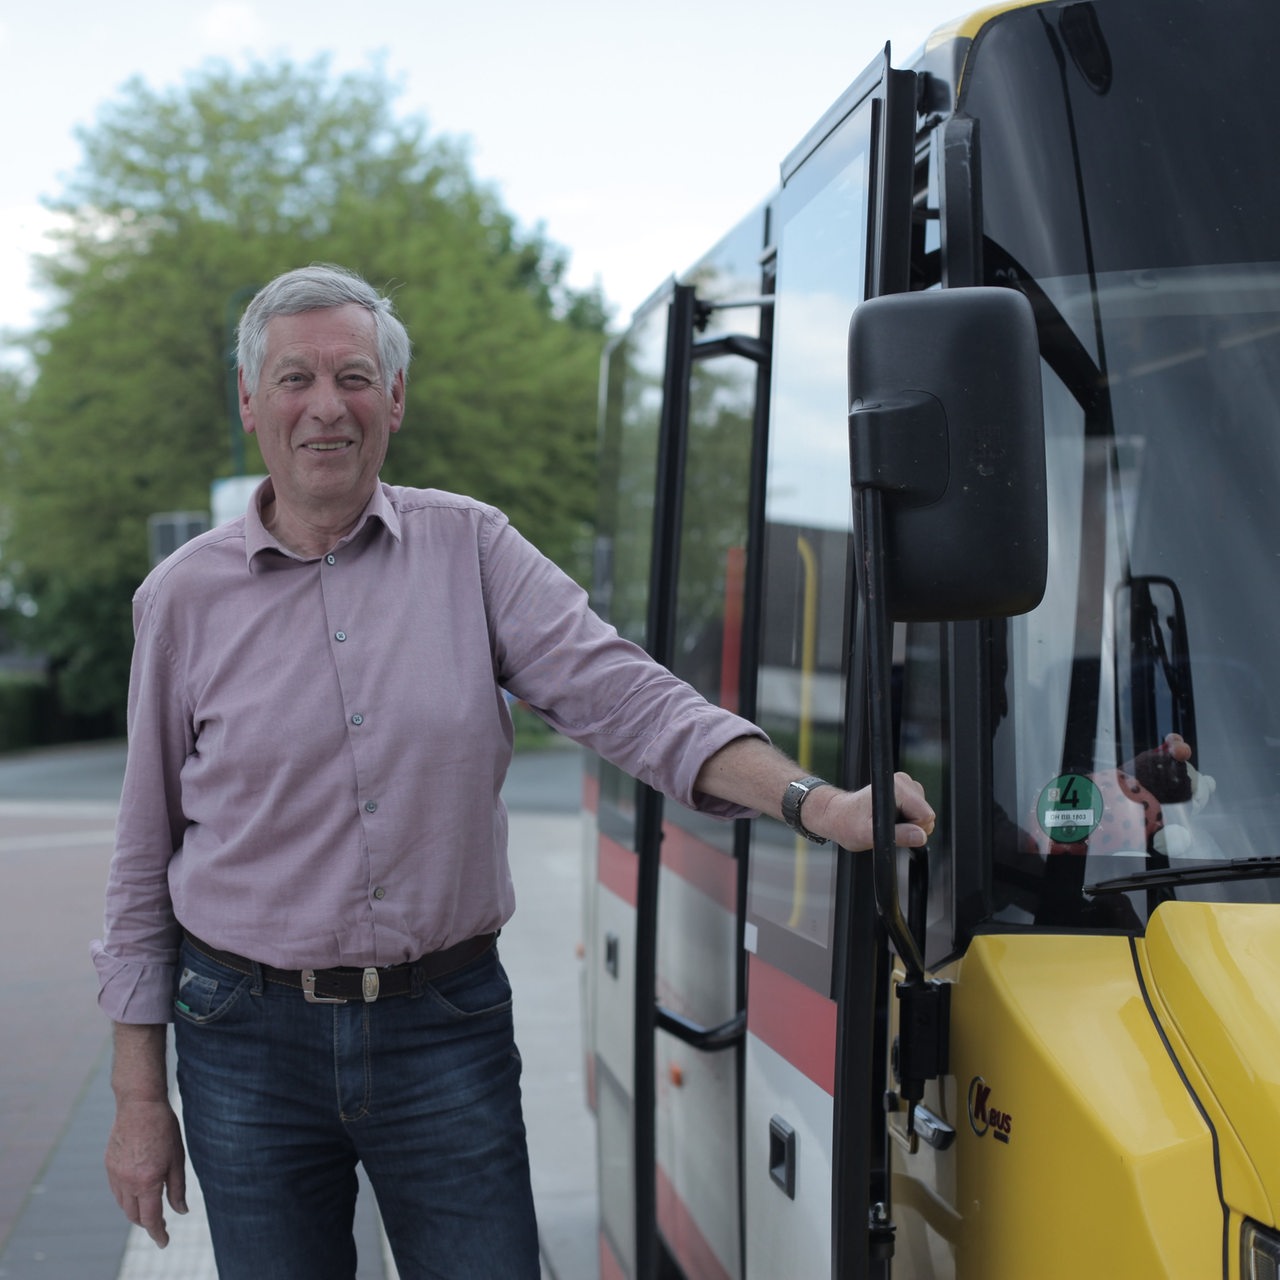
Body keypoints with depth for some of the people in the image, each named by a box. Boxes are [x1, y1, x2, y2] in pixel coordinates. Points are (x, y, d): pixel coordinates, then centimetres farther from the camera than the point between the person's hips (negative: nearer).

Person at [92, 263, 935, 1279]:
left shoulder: (470, 548, 0)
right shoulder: (185, 596, 0)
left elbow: (622, 697, -9)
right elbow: (144, 865, 5)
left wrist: (815, 804, -23)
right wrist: (139, 1097, 4)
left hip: (447, 1025, 0)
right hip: (249, 1038, 0)